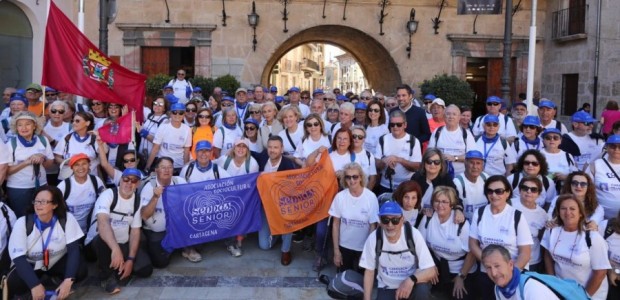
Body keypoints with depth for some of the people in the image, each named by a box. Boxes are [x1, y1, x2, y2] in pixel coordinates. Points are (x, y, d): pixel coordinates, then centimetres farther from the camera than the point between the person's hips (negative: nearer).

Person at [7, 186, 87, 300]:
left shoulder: (67, 219, -18)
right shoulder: (22, 223, -19)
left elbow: (73, 249, -22)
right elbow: (18, 257, -23)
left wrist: (68, 281, -36)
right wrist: (35, 285, -36)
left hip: (57, 262, 1)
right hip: (30, 265, -1)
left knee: (81, 271, -28)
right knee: (11, 284, -31)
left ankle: (62, 283, 4)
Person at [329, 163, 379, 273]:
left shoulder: (371, 197, -16)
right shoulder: (340, 196, -11)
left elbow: (373, 226, -8)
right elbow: (335, 224, -3)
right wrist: (336, 250, -2)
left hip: (364, 248, -1)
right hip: (344, 246, 1)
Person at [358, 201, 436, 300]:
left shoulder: (414, 234, -19)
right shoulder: (373, 238, -14)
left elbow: (430, 271, -19)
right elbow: (369, 272, -2)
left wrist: (411, 280, -37)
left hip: (411, 285, -2)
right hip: (387, 289, 2)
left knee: (422, 290, -33)